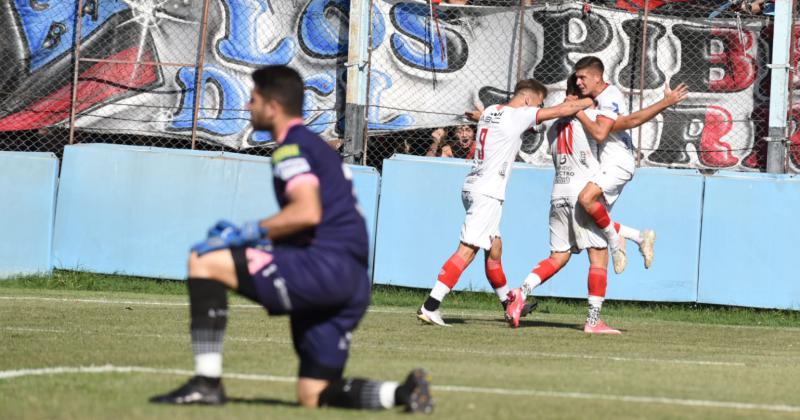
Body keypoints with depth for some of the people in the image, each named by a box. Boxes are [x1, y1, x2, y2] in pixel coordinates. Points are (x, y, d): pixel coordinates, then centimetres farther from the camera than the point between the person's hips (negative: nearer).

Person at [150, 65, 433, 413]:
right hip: (353, 284, 10)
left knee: (204, 261, -7)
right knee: (313, 396, 12)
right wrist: (252, 239, 23)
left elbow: (307, 212, -20)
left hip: (324, 266, -10)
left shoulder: (292, 147, -4)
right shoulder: (319, 147, 27)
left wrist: (249, 233, -10)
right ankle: (403, 393, -4)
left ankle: (207, 381, -12)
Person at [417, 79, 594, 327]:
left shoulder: (490, 111, 14)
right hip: (488, 193, -9)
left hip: (473, 186, 9)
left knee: (494, 248, 20)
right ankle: (430, 307, -20)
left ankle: (508, 303, 34)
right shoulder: (518, 115, -8)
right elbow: (563, 110, -10)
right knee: (467, 250, -13)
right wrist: (590, 102, 8)